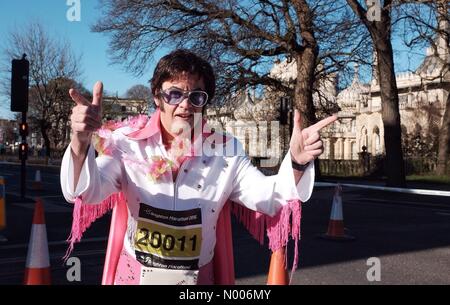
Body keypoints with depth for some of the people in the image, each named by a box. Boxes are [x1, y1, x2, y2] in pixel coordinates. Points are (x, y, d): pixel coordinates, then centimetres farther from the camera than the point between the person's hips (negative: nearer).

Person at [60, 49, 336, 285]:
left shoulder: (224, 151, -7)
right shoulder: (129, 142, -12)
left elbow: (269, 198, -11)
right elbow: (88, 191, -24)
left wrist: (297, 163, -31)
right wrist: (82, 142, -44)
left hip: (196, 277, 2)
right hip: (135, 274, -1)